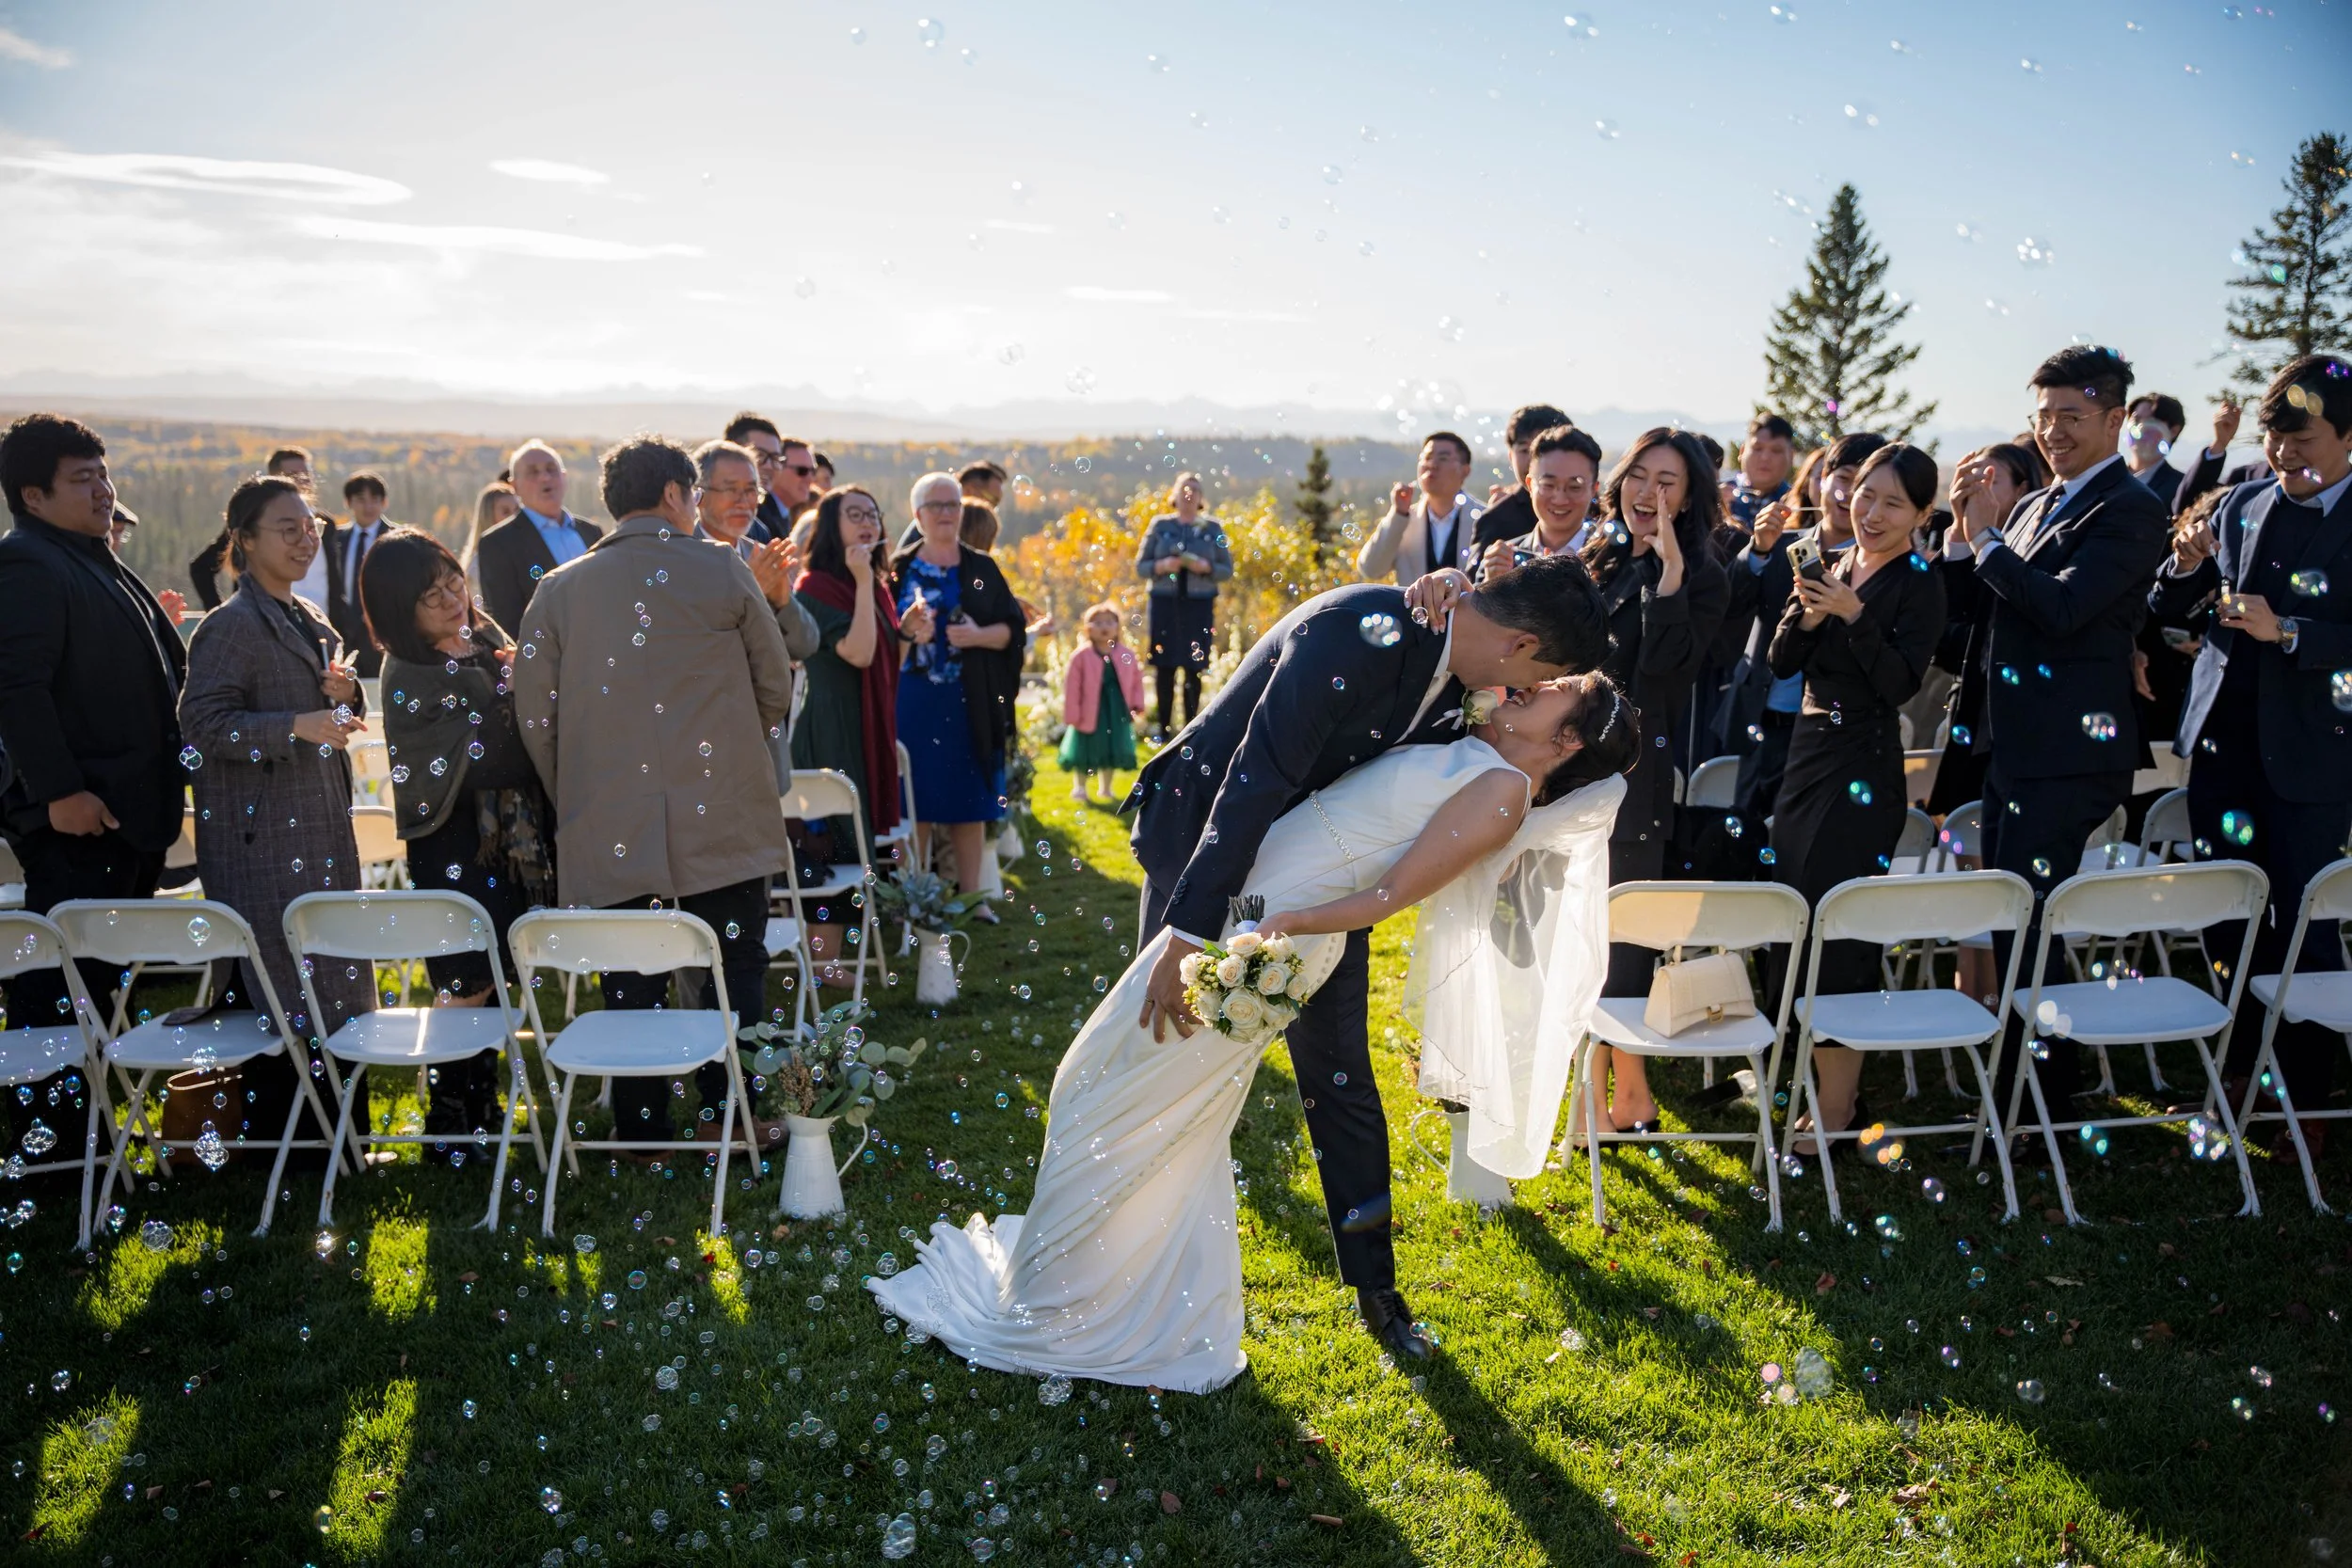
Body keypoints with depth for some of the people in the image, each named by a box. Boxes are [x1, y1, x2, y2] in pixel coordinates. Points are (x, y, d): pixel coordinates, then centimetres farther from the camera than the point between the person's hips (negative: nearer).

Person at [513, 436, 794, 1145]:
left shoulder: (559, 590, 3)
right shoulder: (722, 573, -1)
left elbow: (536, 716, 2)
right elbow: (776, 689, 5)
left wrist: (576, 805, 13)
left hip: (612, 836, 2)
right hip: (723, 819, -1)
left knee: (632, 985, 9)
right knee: (736, 969, 10)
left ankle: (642, 1128, 16)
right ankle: (728, 1115, 15)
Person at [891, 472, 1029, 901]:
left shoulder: (982, 569, 8)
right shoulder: (900, 569, 7)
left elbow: (1012, 628, 4)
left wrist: (979, 635, -15)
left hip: (970, 704, 1)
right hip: (913, 701, -1)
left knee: (969, 801, 4)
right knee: (914, 799, 0)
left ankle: (970, 895, 13)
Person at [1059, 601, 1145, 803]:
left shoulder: (1126, 655, -1)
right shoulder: (1081, 656, -11)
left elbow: (1136, 680, 7)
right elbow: (1072, 688, -11)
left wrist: (1137, 705, -2)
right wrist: (1072, 715, -13)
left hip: (1118, 713, 3)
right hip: (1090, 714, -3)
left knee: (1113, 750, 14)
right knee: (1085, 753, 8)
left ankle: (1106, 788, 30)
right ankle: (1079, 788, 25)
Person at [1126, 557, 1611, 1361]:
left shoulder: (1455, 667, -8)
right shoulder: (1357, 634, -33)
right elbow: (1253, 787, -36)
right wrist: (1184, 939, -37)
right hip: (1208, 833, -6)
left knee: (1340, 1074, 9)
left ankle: (1375, 1285, 22)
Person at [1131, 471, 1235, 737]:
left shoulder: (1213, 528, 7)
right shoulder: (1160, 525, 7)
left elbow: (1227, 570, 7)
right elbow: (1140, 567, 7)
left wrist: (1206, 567, -12)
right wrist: (1162, 566, -13)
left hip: (1199, 605, 0)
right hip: (1165, 603, 0)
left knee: (1194, 669, -2)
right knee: (1164, 668, -2)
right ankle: (1164, 730, 4)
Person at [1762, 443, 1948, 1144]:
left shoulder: (1919, 583, -8)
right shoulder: (1827, 568, 10)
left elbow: (1901, 682, -17)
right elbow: (1781, 663, 5)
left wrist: (1854, 615, -27)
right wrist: (1806, 614, -13)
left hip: (1866, 764, -7)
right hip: (1807, 750, 7)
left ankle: (1836, 1098, 2)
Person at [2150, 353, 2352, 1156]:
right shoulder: (2240, 504, 7)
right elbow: (2170, 608, 9)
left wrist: (2286, 632, -25)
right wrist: (2186, 565, -9)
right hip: (2222, 739, 5)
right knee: (2229, 918, 14)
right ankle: (2245, 1068, 31)